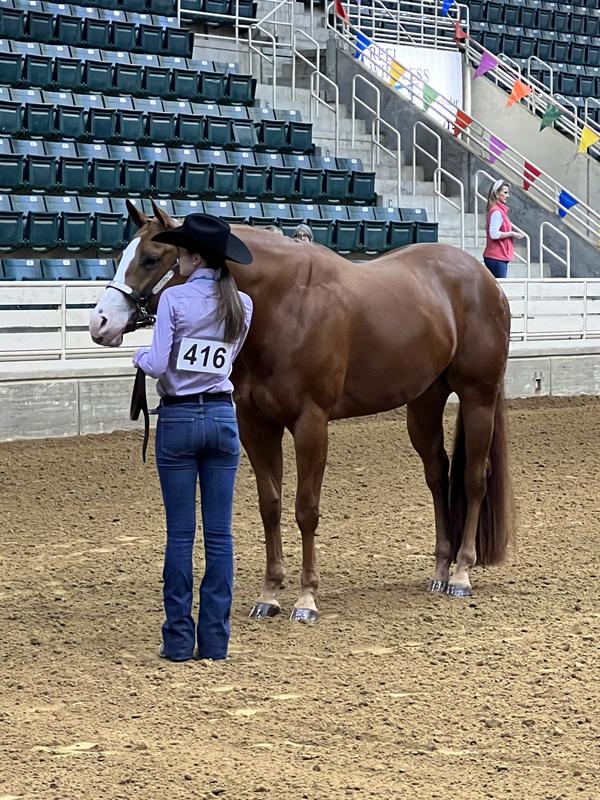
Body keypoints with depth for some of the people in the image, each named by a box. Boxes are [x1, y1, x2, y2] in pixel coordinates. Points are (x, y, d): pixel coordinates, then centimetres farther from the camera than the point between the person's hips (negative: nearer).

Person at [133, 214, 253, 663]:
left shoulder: (175, 299, -12)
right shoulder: (242, 305, 3)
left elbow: (157, 365, -15)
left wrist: (140, 355, 5)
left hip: (179, 419, -4)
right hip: (223, 416, 4)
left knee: (180, 533, 2)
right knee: (219, 533, 6)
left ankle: (179, 639, 5)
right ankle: (215, 639, 9)